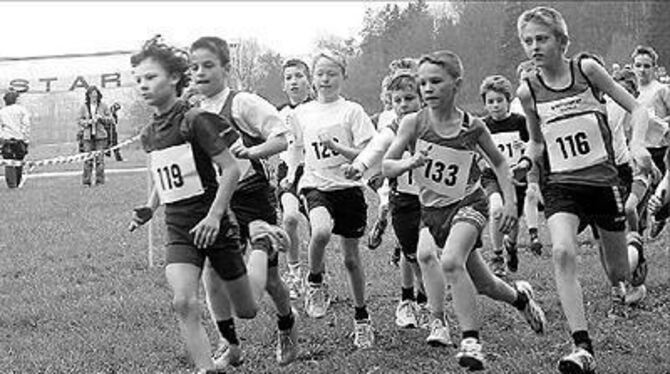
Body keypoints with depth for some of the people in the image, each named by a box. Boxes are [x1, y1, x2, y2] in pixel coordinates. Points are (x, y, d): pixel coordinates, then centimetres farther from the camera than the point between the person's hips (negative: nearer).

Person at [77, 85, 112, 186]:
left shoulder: (103, 106, 6)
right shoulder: (83, 107, 6)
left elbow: (110, 119, 9)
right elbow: (79, 120, 6)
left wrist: (101, 117, -9)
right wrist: (87, 122, -11)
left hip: (100, 136, 0)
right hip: (88, 135, 0)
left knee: (100, 158, -3)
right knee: (88, 159, -3)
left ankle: (100, 181, 4)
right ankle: (86, 182, 2)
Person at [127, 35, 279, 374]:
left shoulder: (194, 120, -14)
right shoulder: (149, 134, 7)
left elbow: (231, 170, -15)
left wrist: (213, 217, -21)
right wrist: (149, 210, 6)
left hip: (214, 224, -5)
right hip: (178, 229, 5)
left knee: (247, 309, 10)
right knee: (183, 302, -20)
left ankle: (261, 244, 34)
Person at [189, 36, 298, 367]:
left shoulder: (242, 103, -10)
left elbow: (281, 138, -11)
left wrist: (251, 150, -26)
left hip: (253, 197, -5)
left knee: (268, 277, 3)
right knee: (211, 270, -9)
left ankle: (287, 324, 35)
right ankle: (229, 345, 6)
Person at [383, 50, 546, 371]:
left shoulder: (472, 126, -9)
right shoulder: (413, 123, -11)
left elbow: (499, 162, 6)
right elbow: (386, 166, -14)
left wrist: (510, 202, -2)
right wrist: (409, 164, -34)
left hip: (468, 203, -2)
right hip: (431, 209, 2)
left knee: (451, 261, -29)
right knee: (482, 284, 7)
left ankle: (470, 341, -21)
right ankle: (519, 296, 39)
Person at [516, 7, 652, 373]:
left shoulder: (586, 68, -7)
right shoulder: (527, 90, -2)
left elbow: (636, 109, -2)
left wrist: (637, 144, -18)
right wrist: (530, 156, -5)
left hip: (602, 179, 0)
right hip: (560, 185, 0)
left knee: (617, 269, 11)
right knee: (562, 253, -27)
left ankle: (618, 289, 52)